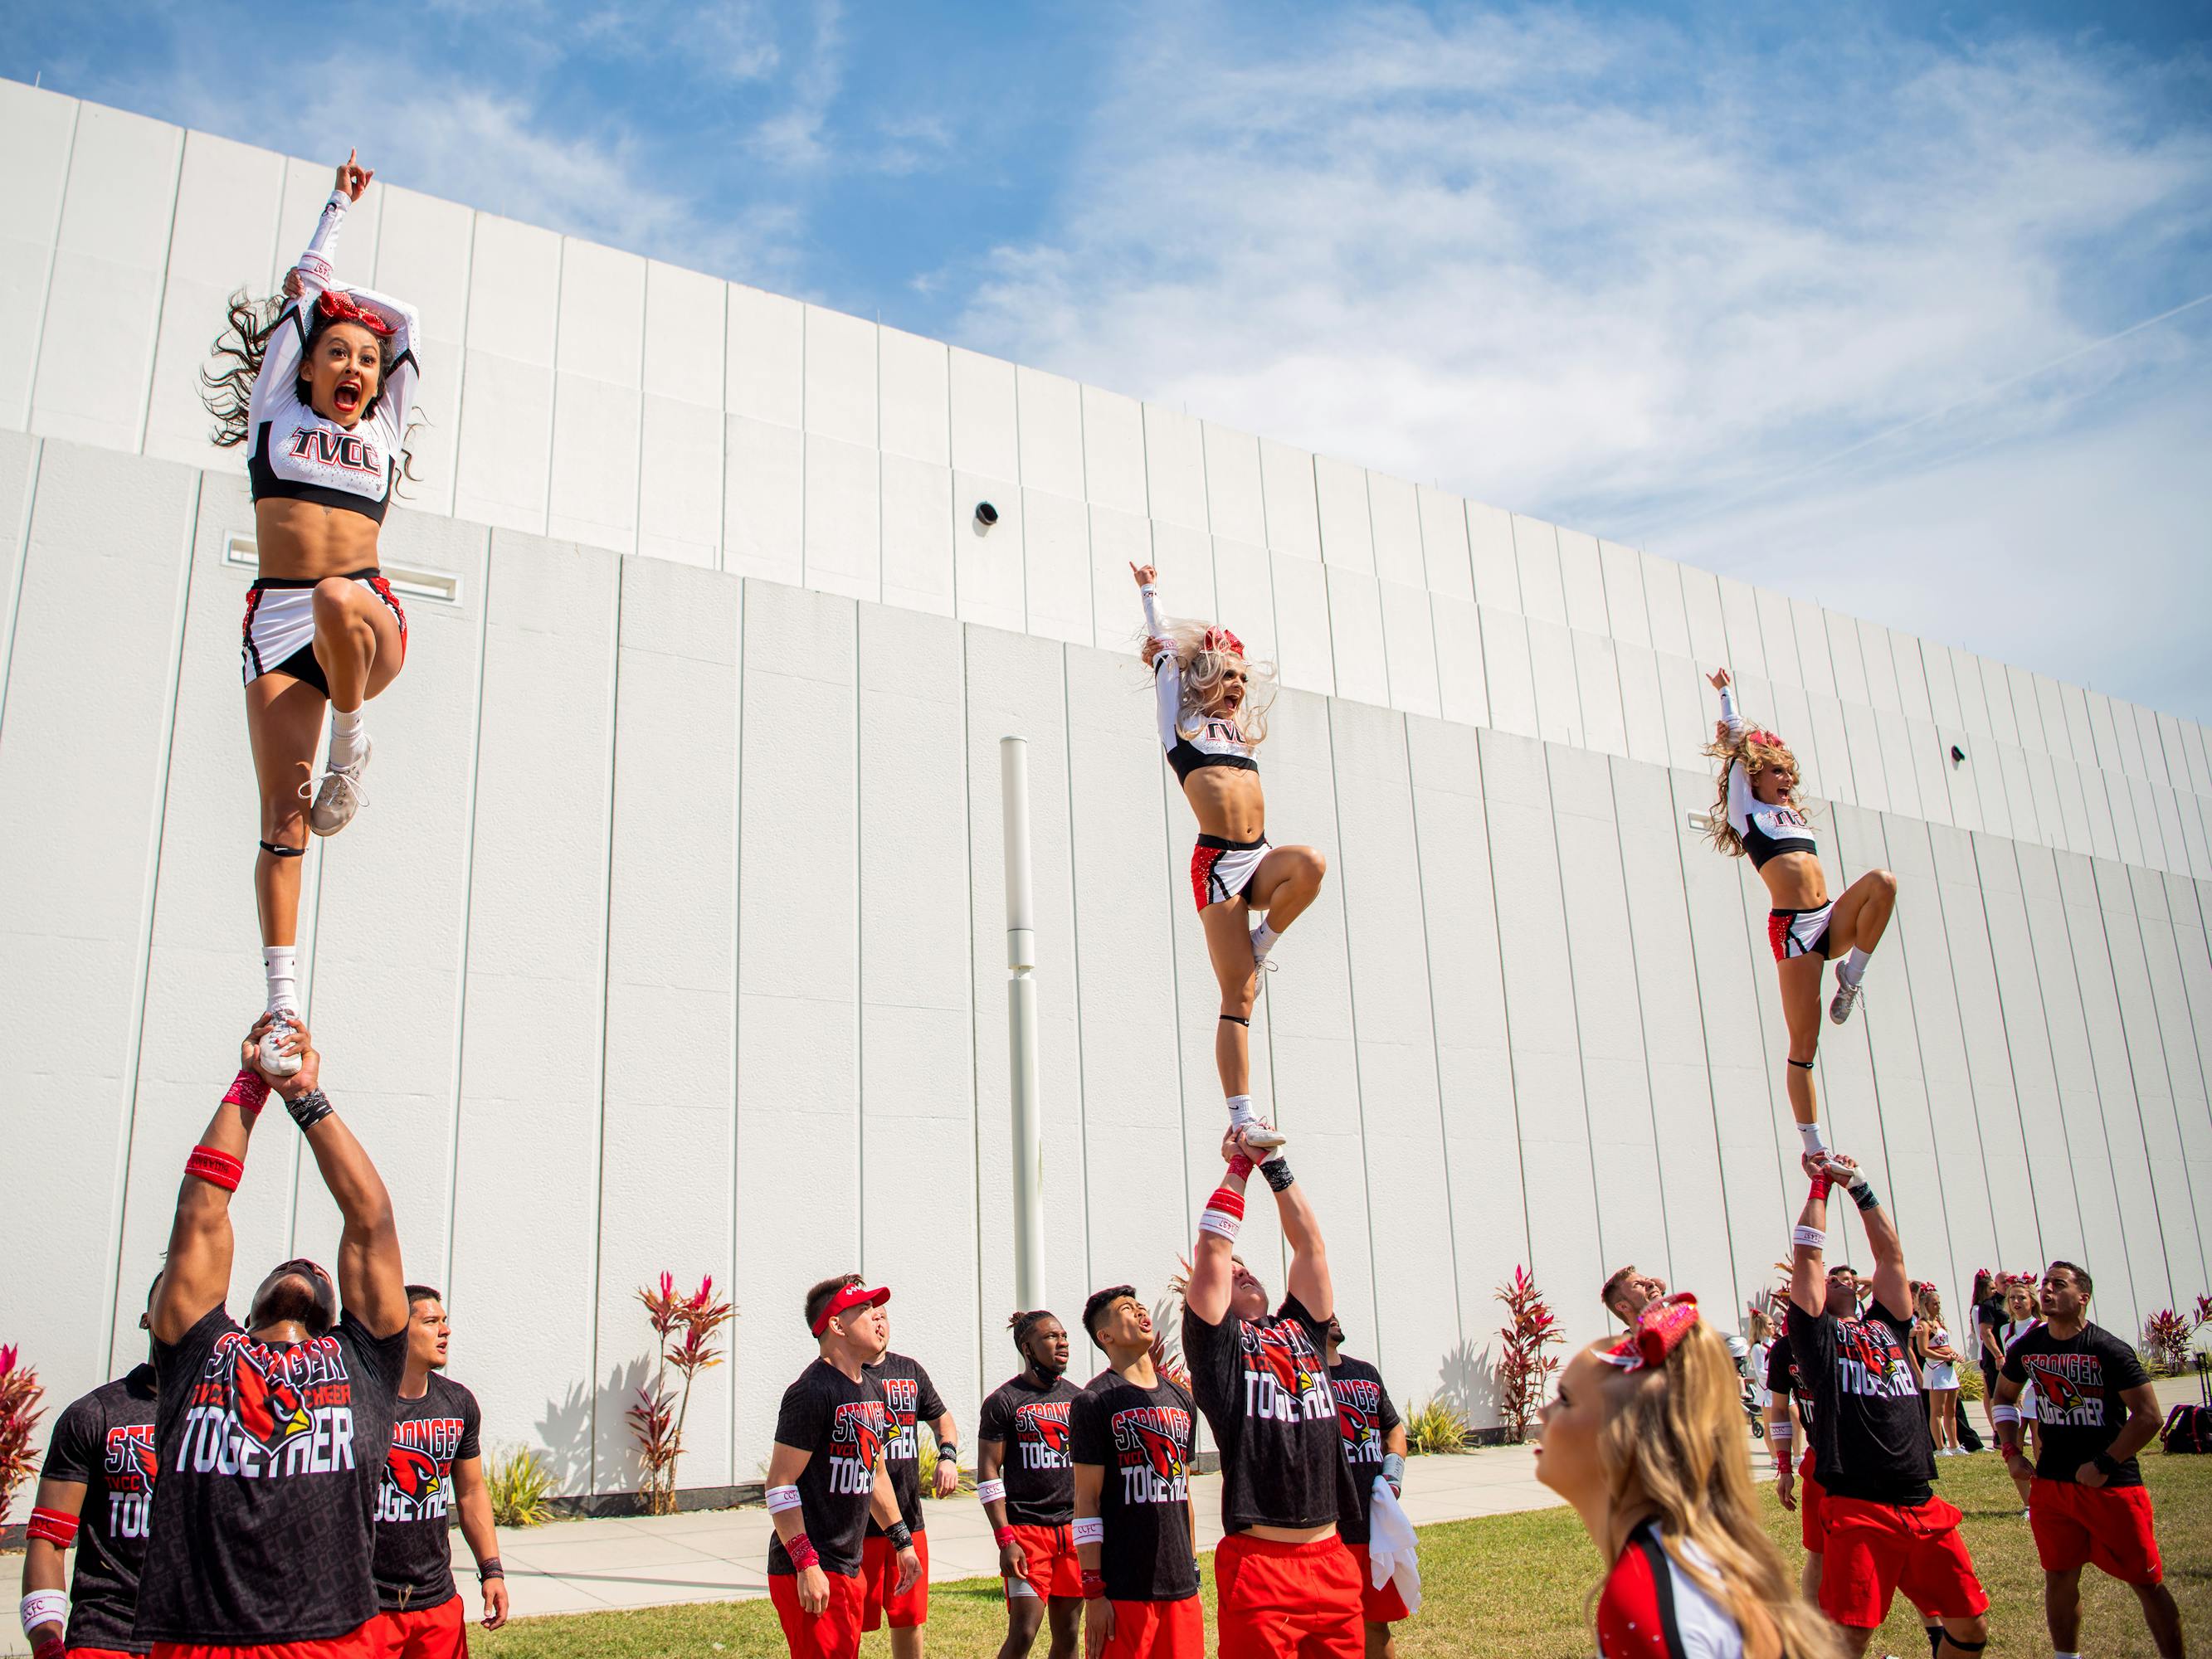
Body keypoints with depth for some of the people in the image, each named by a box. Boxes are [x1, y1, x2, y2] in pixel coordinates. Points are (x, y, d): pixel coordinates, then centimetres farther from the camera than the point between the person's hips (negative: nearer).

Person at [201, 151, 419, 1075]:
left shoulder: (381, 431, 20)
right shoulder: (277, 413, 17)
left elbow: (408, 322, 24)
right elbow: (305, 285, 19)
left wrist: (334, 292, 34)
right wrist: (340, 204, 30)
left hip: (370, 621, 0)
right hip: (277, 622, 0)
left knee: (339, 598, -39)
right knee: (282, 820, -9)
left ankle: (351, 743, -15)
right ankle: (283, 1002, -5)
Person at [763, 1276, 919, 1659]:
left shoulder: (870, 1391, 13)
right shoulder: (812, 1391, -16)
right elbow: (780, 1484, -18)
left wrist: (902, 1542, 25)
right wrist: (807, 1566, -22)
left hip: (849, 1568, 9)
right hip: (809, 1572, -9)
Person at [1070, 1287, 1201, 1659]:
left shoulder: (1181, 1399, 13)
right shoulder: (1094, 1402, -7)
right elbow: (1086, 1501, -9)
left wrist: (1192, 1570, 17)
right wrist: (1094, 1592, -11)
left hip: (1181, 1587, 6)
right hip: (1123, 1591, -6)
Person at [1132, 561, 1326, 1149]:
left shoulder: (1244, 731, 24)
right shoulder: (1183, 724, 11)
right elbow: (1165, 650, 17)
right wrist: (1150, 593, 28)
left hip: (1259, 859, 5)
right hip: (1216, 863, -5)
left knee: (1311, 864, -31)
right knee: (1238, 996, -10)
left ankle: (1260, 944, -6)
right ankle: (1242, 1116, -8)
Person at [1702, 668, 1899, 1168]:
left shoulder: (1791, 814, 25)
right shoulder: (1746, 811, 10)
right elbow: (1739, 745, 14)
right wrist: (1725, 693, 23)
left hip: (1830, 920, 6)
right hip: (1792, 927, -6)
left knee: (1882, 882, -22)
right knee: (1803, 1043, -7)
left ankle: (1852, 976, -7)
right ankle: (1813, 1145, 2)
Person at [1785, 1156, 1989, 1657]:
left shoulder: (1888, 1324, 20)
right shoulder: (1817, 1330, 6)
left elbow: (1890, 1252, 16)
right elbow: (1806, 1254, 0)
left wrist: (1860, 1188, 16)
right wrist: (1820, 1185, 7)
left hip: (1923, 1505, 6)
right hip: (1857, 1508, -6)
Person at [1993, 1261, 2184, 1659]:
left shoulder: (2110, 1350, -14)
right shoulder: (2026, 1348, 2)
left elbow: (2148, 1417, -14)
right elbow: (2005, 1396, 19)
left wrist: (2105, 1465, -15)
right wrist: (2010, 1451, 8)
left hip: (2113, 1482, -4)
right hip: (2050, 1481, 4)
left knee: (2146, 1582, 3)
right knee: (2059, 1577, 10)